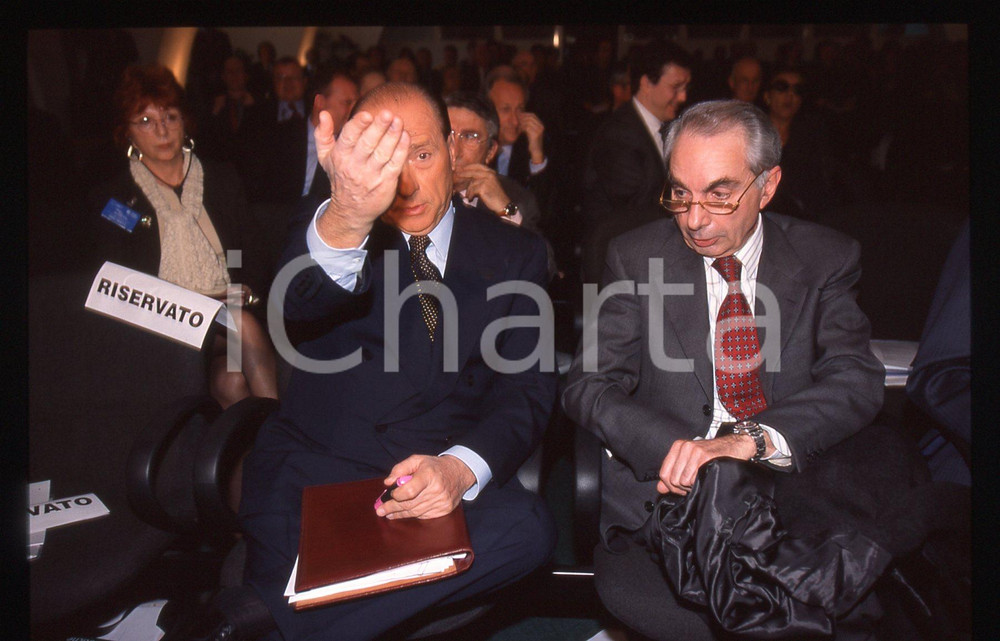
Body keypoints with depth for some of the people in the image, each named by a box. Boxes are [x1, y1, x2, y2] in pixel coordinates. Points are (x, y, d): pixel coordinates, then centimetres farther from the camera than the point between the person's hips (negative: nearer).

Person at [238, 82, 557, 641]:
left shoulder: (515, 254, 10)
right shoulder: (329, 230, 8)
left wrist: (462, 466, -20)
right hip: (316, 463, -2)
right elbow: (300, 300, -17)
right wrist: (346, 220, -40)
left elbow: (527, 389, 2)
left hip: (444, 472, 3)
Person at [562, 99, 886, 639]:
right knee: (628, 589, -30)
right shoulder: (635, 258, 5)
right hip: (665, 492, 0)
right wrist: (675, 448, -21)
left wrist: (752, 439, -26)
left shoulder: (827, 259, 6)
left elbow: (856, 381, -6)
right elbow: (589, 387, -1)